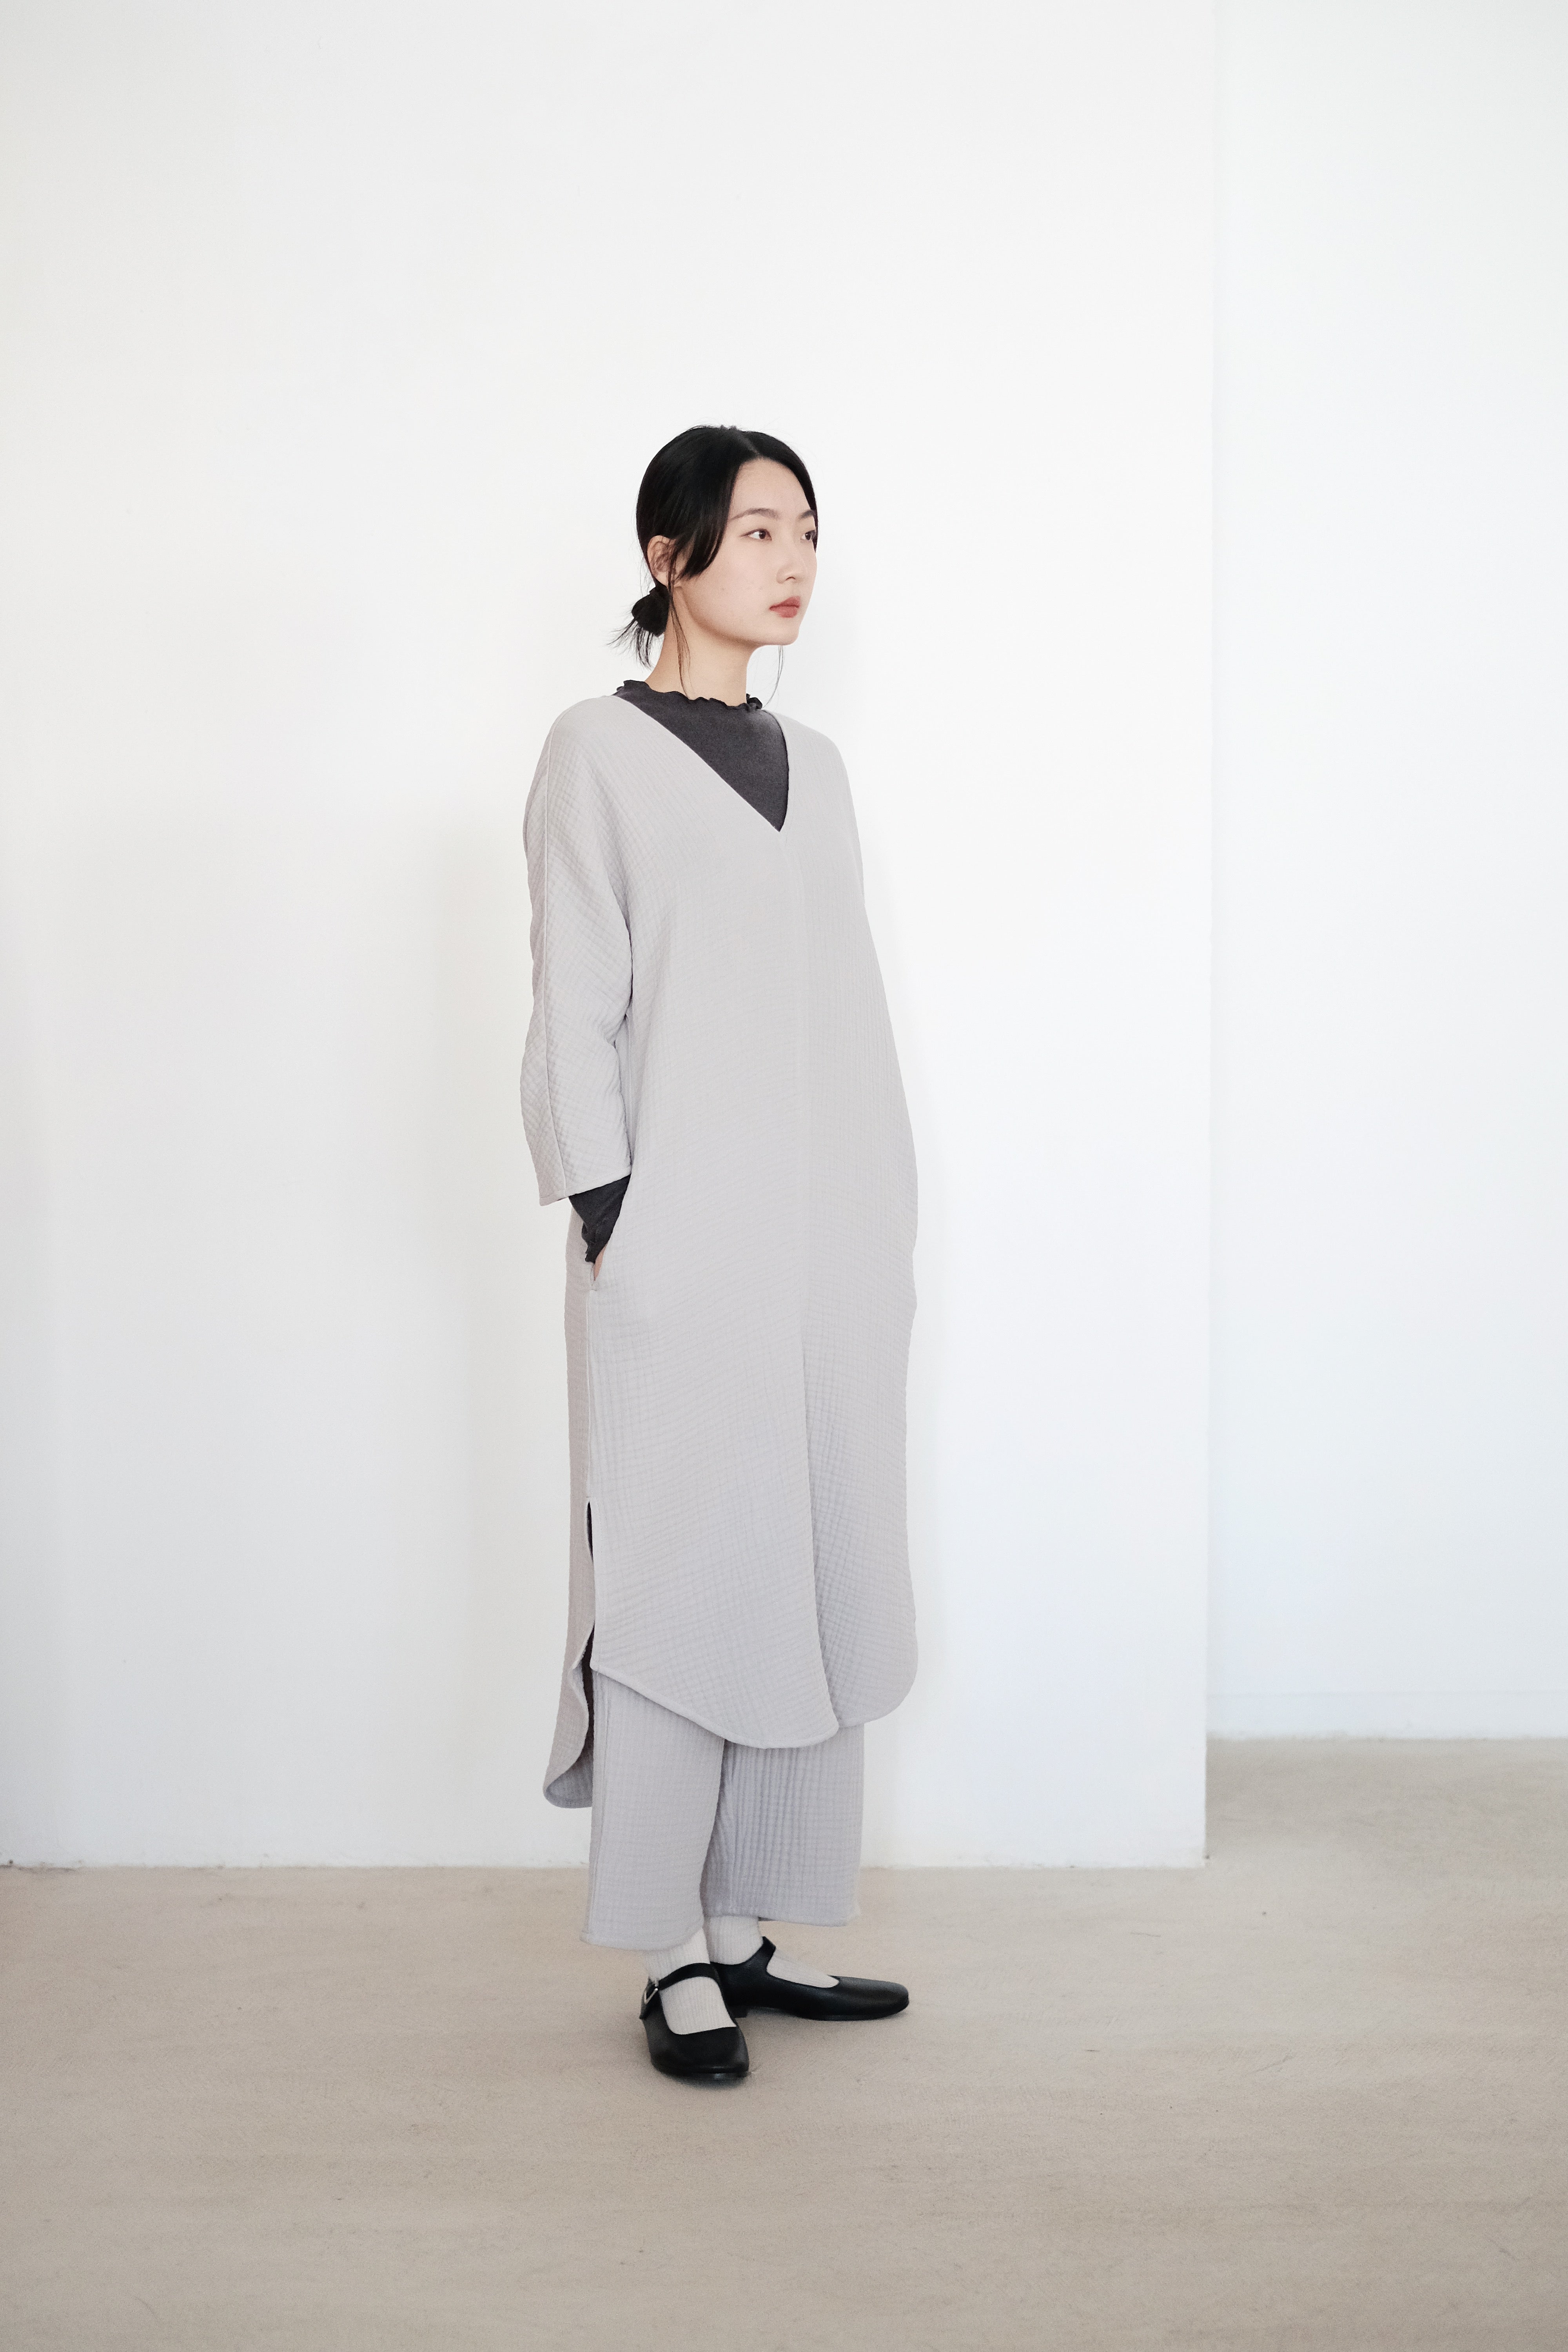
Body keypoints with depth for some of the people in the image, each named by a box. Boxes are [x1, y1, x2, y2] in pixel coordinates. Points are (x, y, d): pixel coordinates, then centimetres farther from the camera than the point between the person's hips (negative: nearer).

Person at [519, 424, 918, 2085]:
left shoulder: (809, 764, 16)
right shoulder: (600, 753, -1)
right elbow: (573, 1013, -5)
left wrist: (892, 1221, 13)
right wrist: (603, 1223, -12)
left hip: (832, 1235, 6)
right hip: (685, 1238, -6)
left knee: (817, 1573, 7)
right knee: (681, 1575, -3)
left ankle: (749, 1924, 18)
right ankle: (674, 1960, 7)